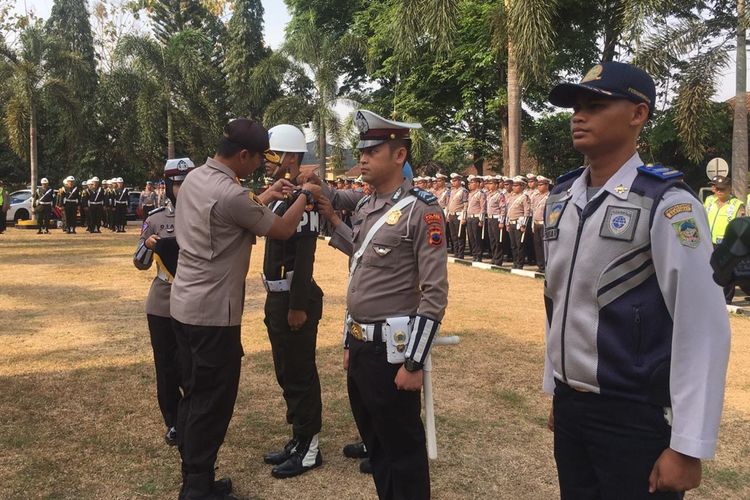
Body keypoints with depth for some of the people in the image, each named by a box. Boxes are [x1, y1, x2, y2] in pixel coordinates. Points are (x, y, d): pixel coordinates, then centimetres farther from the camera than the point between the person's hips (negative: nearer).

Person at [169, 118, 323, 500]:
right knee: (213, 402, 3)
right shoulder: (230, 194, -22)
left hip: (184, 305, 10)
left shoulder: (194, 178, 6)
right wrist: (304, 196, 6)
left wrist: (265, 197, 19)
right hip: (213, 313, -10)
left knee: (194, 395, 17)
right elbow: (282, 231, -10)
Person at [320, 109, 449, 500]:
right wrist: (350, 343, 17)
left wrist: (413, 363, -19)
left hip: (392, 349, -8)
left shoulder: (421, 210, -14)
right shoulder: (364, 208, 10)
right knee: (374, 445, 20)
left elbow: (434, 294, -18)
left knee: (403, 451, 7)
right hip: (360, 346, 8)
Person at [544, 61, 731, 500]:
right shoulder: (561, 199, 5)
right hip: (569, 408, 6)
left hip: (636, 418, -6)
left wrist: (688, 447, -16)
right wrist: (556, 390, 15)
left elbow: (703, 329, -17)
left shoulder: (667, 204, -15)